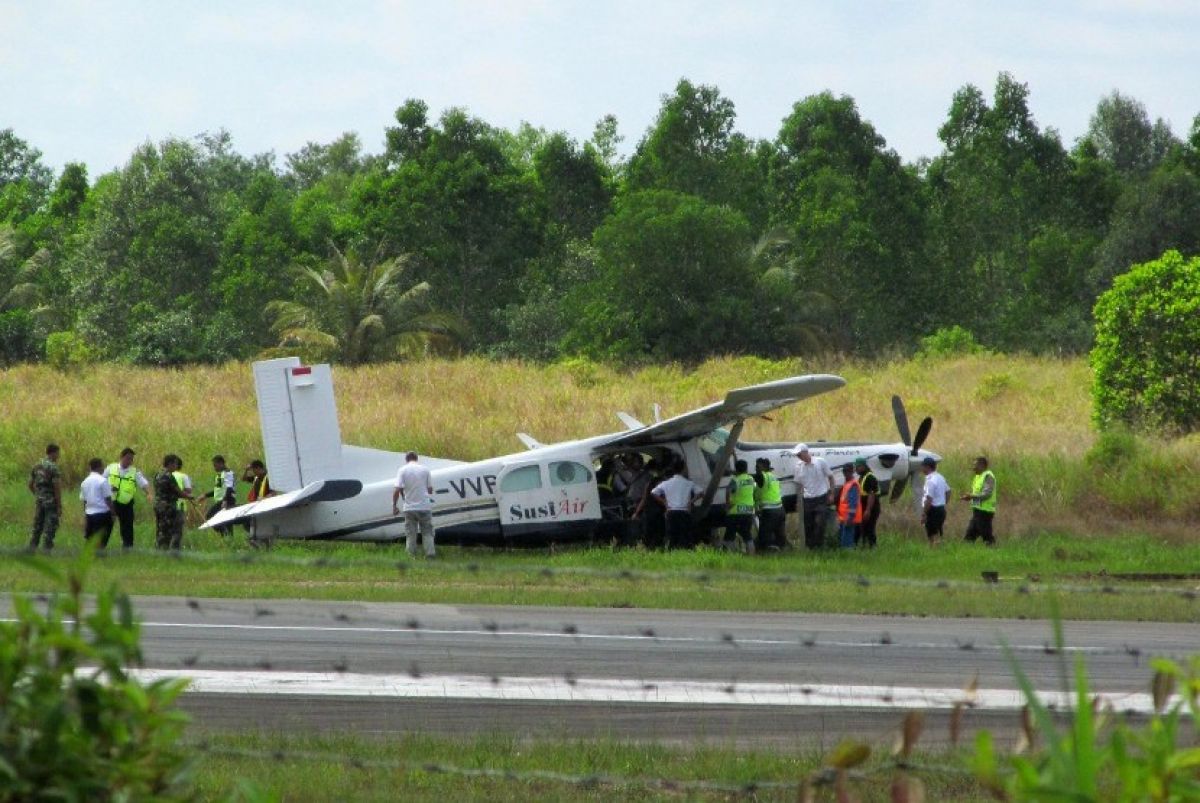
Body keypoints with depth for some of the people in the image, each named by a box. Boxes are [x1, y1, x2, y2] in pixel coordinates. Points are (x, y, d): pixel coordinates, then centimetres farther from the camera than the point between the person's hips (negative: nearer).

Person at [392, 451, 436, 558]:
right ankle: (430, 554, 1)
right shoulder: (425, 469, 1)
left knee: (410, 534, 6)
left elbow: (397, 490, -11)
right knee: (427, 533, 9)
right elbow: (430, 489, 5)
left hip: (410, 508, -1)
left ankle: (411, 555, 4)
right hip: (425, 506, 1)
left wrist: (394, 506, -2)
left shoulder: (403, 470, -4)